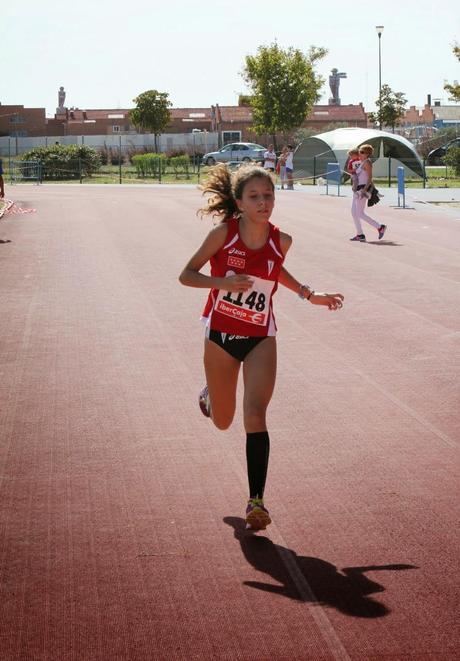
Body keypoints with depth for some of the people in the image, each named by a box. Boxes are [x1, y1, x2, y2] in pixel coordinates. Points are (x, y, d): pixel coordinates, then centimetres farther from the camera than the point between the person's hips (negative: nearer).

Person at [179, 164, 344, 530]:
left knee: (255, 416, -15)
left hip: (261, 338, 1)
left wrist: (311, 295, 8)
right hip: (220, 335, 0)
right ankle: (209, 395, 52)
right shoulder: (223, 234, -15)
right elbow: (186, 275, -9)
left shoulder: (281, 240, -7)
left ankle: (256, 500, -11)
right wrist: (222, 282, -27)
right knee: (222, 421, 14)